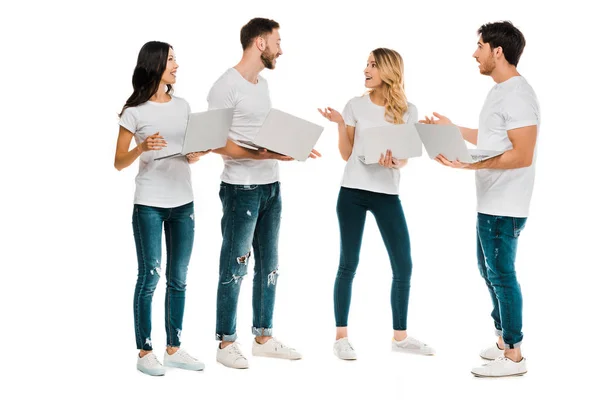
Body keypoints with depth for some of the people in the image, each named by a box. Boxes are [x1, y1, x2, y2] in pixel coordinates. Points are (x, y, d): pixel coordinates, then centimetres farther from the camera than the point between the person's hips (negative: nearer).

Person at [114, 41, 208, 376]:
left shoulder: (183, 106, 10)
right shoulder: (135, 112, -5)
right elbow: (119, 163, -4)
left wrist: (203, 149, -6)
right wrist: (142, 148, -21)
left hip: (183, 202, 5)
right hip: (149, 205, -5)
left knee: (178, 278, 8)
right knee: (149, 277, -2)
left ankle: (174, 348, 17)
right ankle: (145, 352, 6)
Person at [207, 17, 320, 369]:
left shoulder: (263, 83, 14)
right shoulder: (226, 86, -13)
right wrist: (262, 154, -25)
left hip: (271, 187, 9)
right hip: (242, 189, -9)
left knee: (269, 266, 13)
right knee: (235, 268, 0)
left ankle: (264, 337, 23)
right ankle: (227, 343, 10)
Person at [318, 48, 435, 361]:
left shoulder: (407, 111, 3)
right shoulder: (355, 106, 2)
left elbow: (404, 159, 2)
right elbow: (346, 155, 4)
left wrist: (393, 161, -20)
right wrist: (340, 124, -9)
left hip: (387, 194, 1)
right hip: (353, 192, -1)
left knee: (404, 265, 1)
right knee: (348, 265, 1)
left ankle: (400, 337, 15)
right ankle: (341, 337, 10)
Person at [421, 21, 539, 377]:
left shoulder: (518, 95, -19)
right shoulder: (499, 91, 13)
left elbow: (522, 155, -25)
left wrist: (471, 164, -30)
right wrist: (452, 129, 23)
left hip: (504, 207, -10)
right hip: (490, 203, 10)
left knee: (501, 274, -4)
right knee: (490, 270, 17)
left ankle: (514, 356, 5)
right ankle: (504, 342, 28)